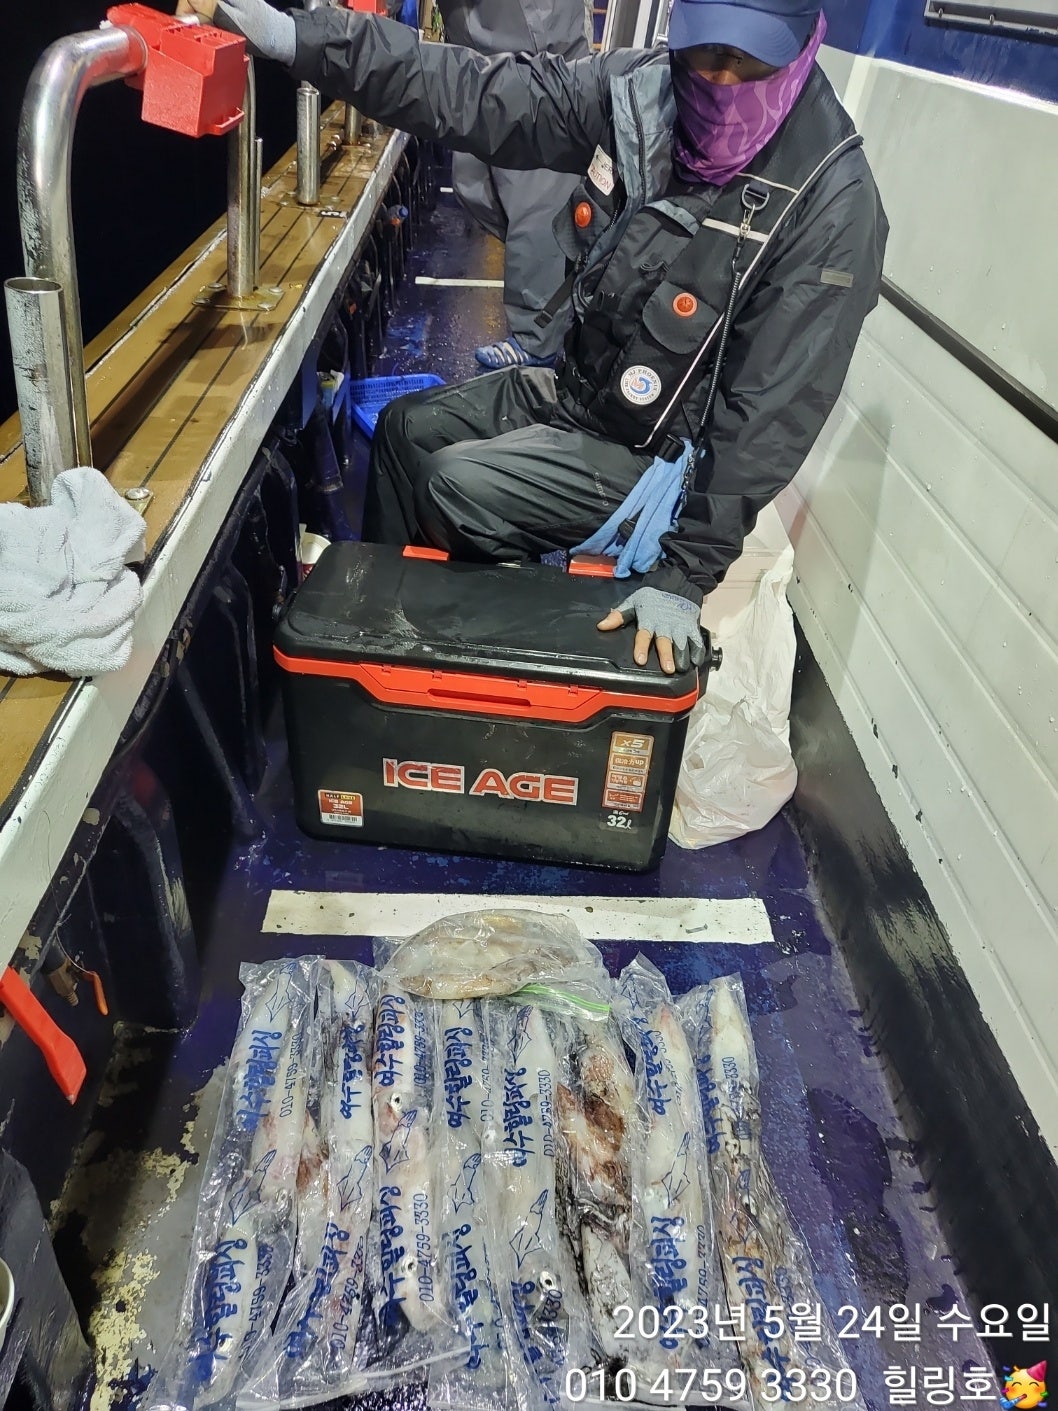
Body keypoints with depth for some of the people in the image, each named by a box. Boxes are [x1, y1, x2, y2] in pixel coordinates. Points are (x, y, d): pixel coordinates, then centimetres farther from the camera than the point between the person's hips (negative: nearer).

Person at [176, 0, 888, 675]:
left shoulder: (832, 206, -24)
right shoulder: (640, 93, -9)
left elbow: (770, 416, -25)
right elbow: (472, 94, -10)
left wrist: (684, 577, -28)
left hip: (654, 453, -7)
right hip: (570, 389, 7)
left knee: (454, 486, -17)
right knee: (404, 427, 12)